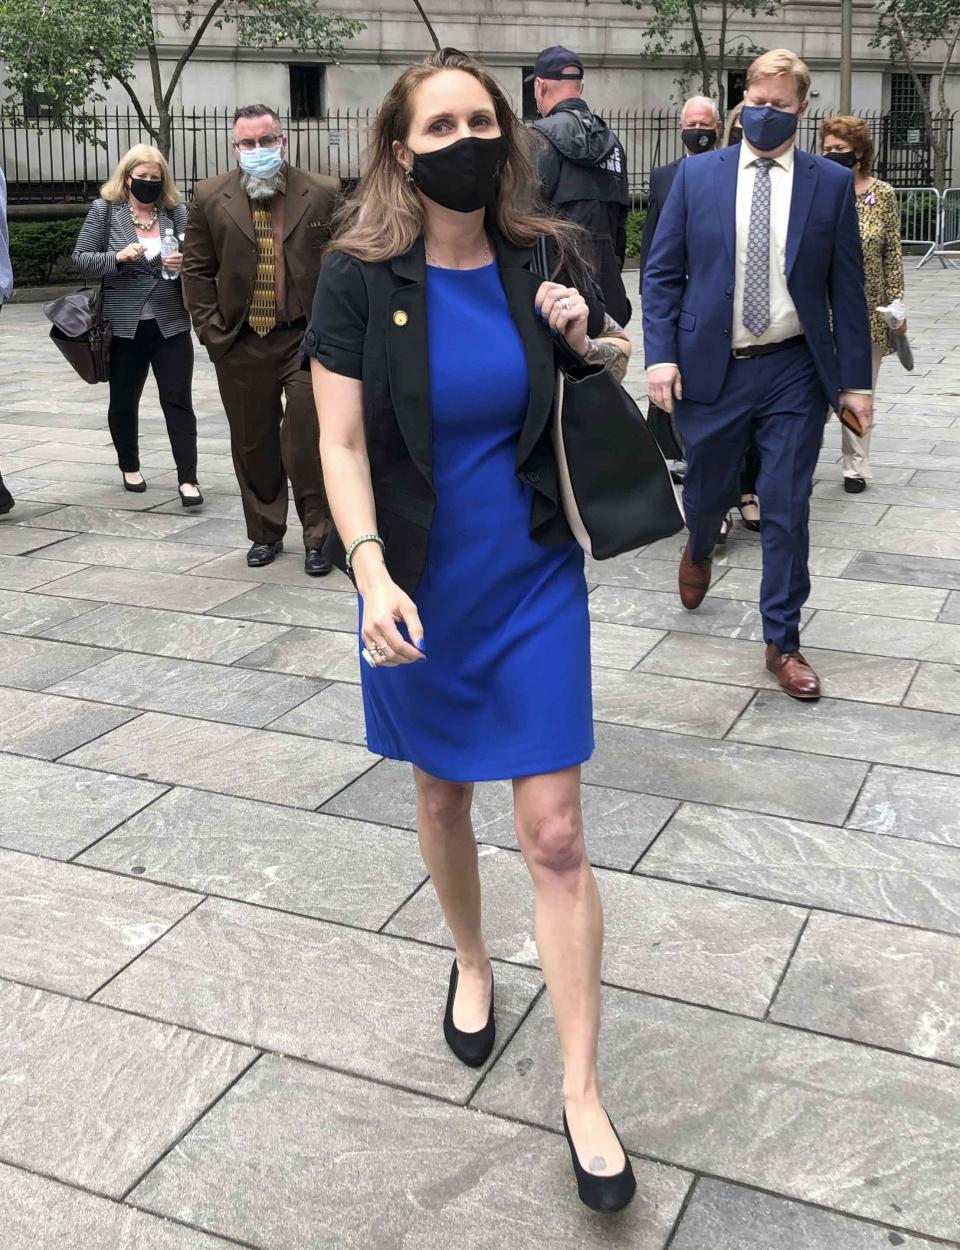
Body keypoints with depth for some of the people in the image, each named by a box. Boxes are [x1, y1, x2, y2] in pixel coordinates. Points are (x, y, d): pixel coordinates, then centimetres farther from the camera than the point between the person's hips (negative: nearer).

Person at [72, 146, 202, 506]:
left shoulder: (176, 212, 5)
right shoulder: (103, 211, 1)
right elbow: (80, 259, -1)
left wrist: (184, 265, -14)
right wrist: (117, 258, -18)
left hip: (171, 324, 0)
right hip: (124, 325, 0)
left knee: (178, 401, -4)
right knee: (123, 401, 12)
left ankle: (188, 480, -3)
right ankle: (130, 468, 32)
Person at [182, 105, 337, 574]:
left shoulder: (322, 193, 1)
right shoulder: (210, 197, 4)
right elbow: (196, 270, 7)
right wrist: (211, 330, 0)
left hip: (306, 339, -2)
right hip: (240, 344, 2)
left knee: (307, 443, -6)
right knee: (253, 444, 11)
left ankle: (318, 536, 8)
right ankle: (265, 533, 26)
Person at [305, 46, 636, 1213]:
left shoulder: (544, 258, -3)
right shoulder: (361, 273, -8)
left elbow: (620, 369, 13)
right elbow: (341, 440, -10)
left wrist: (589, 341, -11)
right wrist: (369, 569, -24)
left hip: (534, 582, 0)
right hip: (418, 586, 0)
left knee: (554, 832, -2)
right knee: (442, 793, 19)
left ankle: (582, 1094, 10)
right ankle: (471, 963, 47)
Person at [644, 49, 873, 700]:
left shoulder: (832, 183, 2)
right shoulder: (697, 175, 2)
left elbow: (847, 289, 2)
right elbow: (663, 272, 2)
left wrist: (855, 380, -1)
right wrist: (661, 355, -8)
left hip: (794, 371, 0)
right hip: (712, 367, 1)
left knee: (787, 511, 1)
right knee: (707, 492, 15)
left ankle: (783, 641, 16)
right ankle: (700, 550, 52)